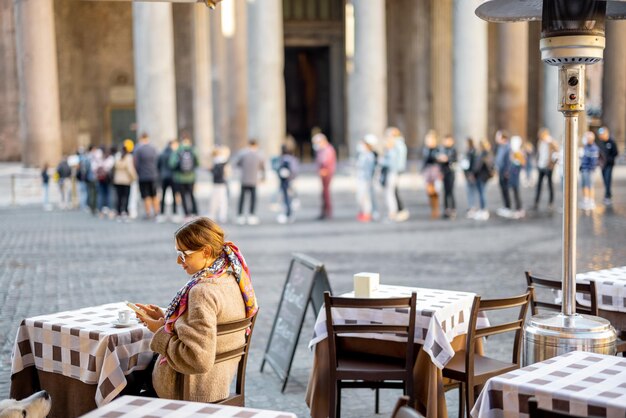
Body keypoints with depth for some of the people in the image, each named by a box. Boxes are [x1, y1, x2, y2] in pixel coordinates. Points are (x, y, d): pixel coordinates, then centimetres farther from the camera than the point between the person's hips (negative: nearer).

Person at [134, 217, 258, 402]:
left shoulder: (203, 292, -29)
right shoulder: (230, 279, -1)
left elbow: (198, 360, -31)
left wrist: (160, 333, -18)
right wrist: (165, 317, 4)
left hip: (191, 392, -8)